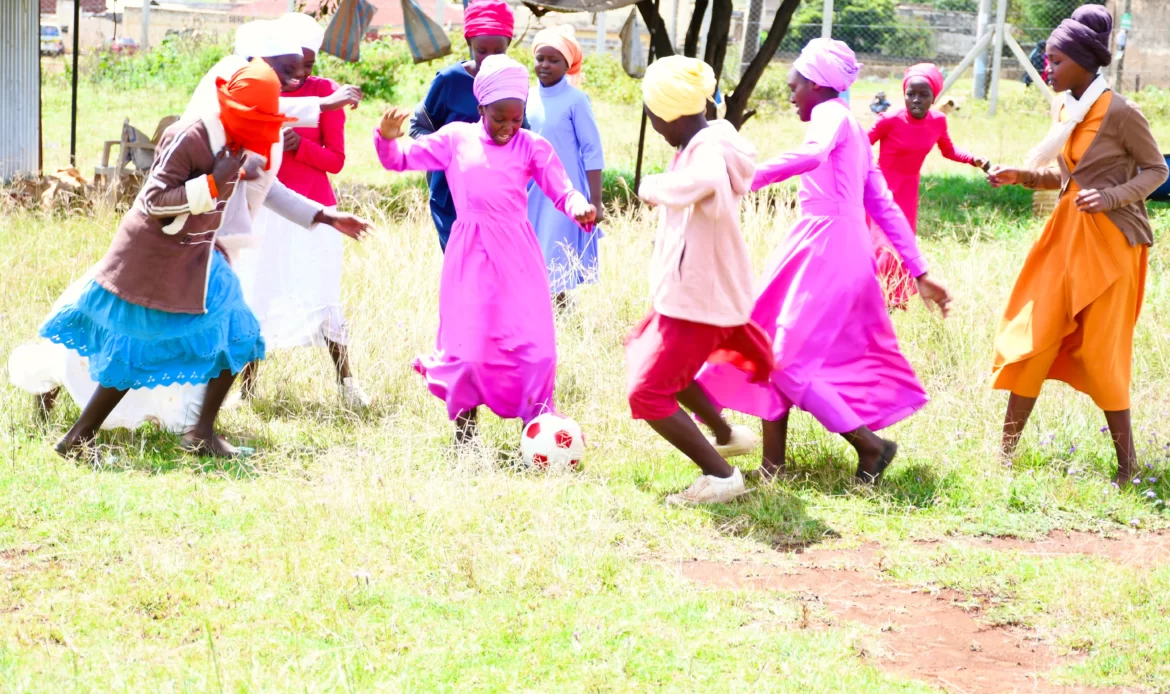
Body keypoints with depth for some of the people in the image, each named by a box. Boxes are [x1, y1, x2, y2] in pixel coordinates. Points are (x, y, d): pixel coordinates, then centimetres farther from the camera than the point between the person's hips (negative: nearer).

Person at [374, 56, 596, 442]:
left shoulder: (532, 147, 3)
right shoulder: (456, 139, 5)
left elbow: (562, 192, 0)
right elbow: (399, 160, 10)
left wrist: (578, 207, -23)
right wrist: (387, 138, -11)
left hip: (518, 257, 0)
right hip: (471, 255, 0)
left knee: (535, 347, -4)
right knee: (470, 347, 0)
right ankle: (464, 423, 17)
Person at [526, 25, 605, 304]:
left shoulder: (575, 99, -10)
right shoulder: (528, 97, 5)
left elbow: (592, 151, -9)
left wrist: (595, 202, -11)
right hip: (531, 191, 5)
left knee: (559, 259, -3)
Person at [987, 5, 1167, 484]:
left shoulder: (1120, 112, -15)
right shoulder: (1069, 110, 7)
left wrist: (1111, 197, -20)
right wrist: (1022, 176, 2)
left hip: (1110, 238, -7)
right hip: (1067, 234, 7)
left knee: (1100, 353, -4)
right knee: (1032, 337, 3)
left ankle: (1127, 465, 9)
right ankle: (1006, 450, 10)